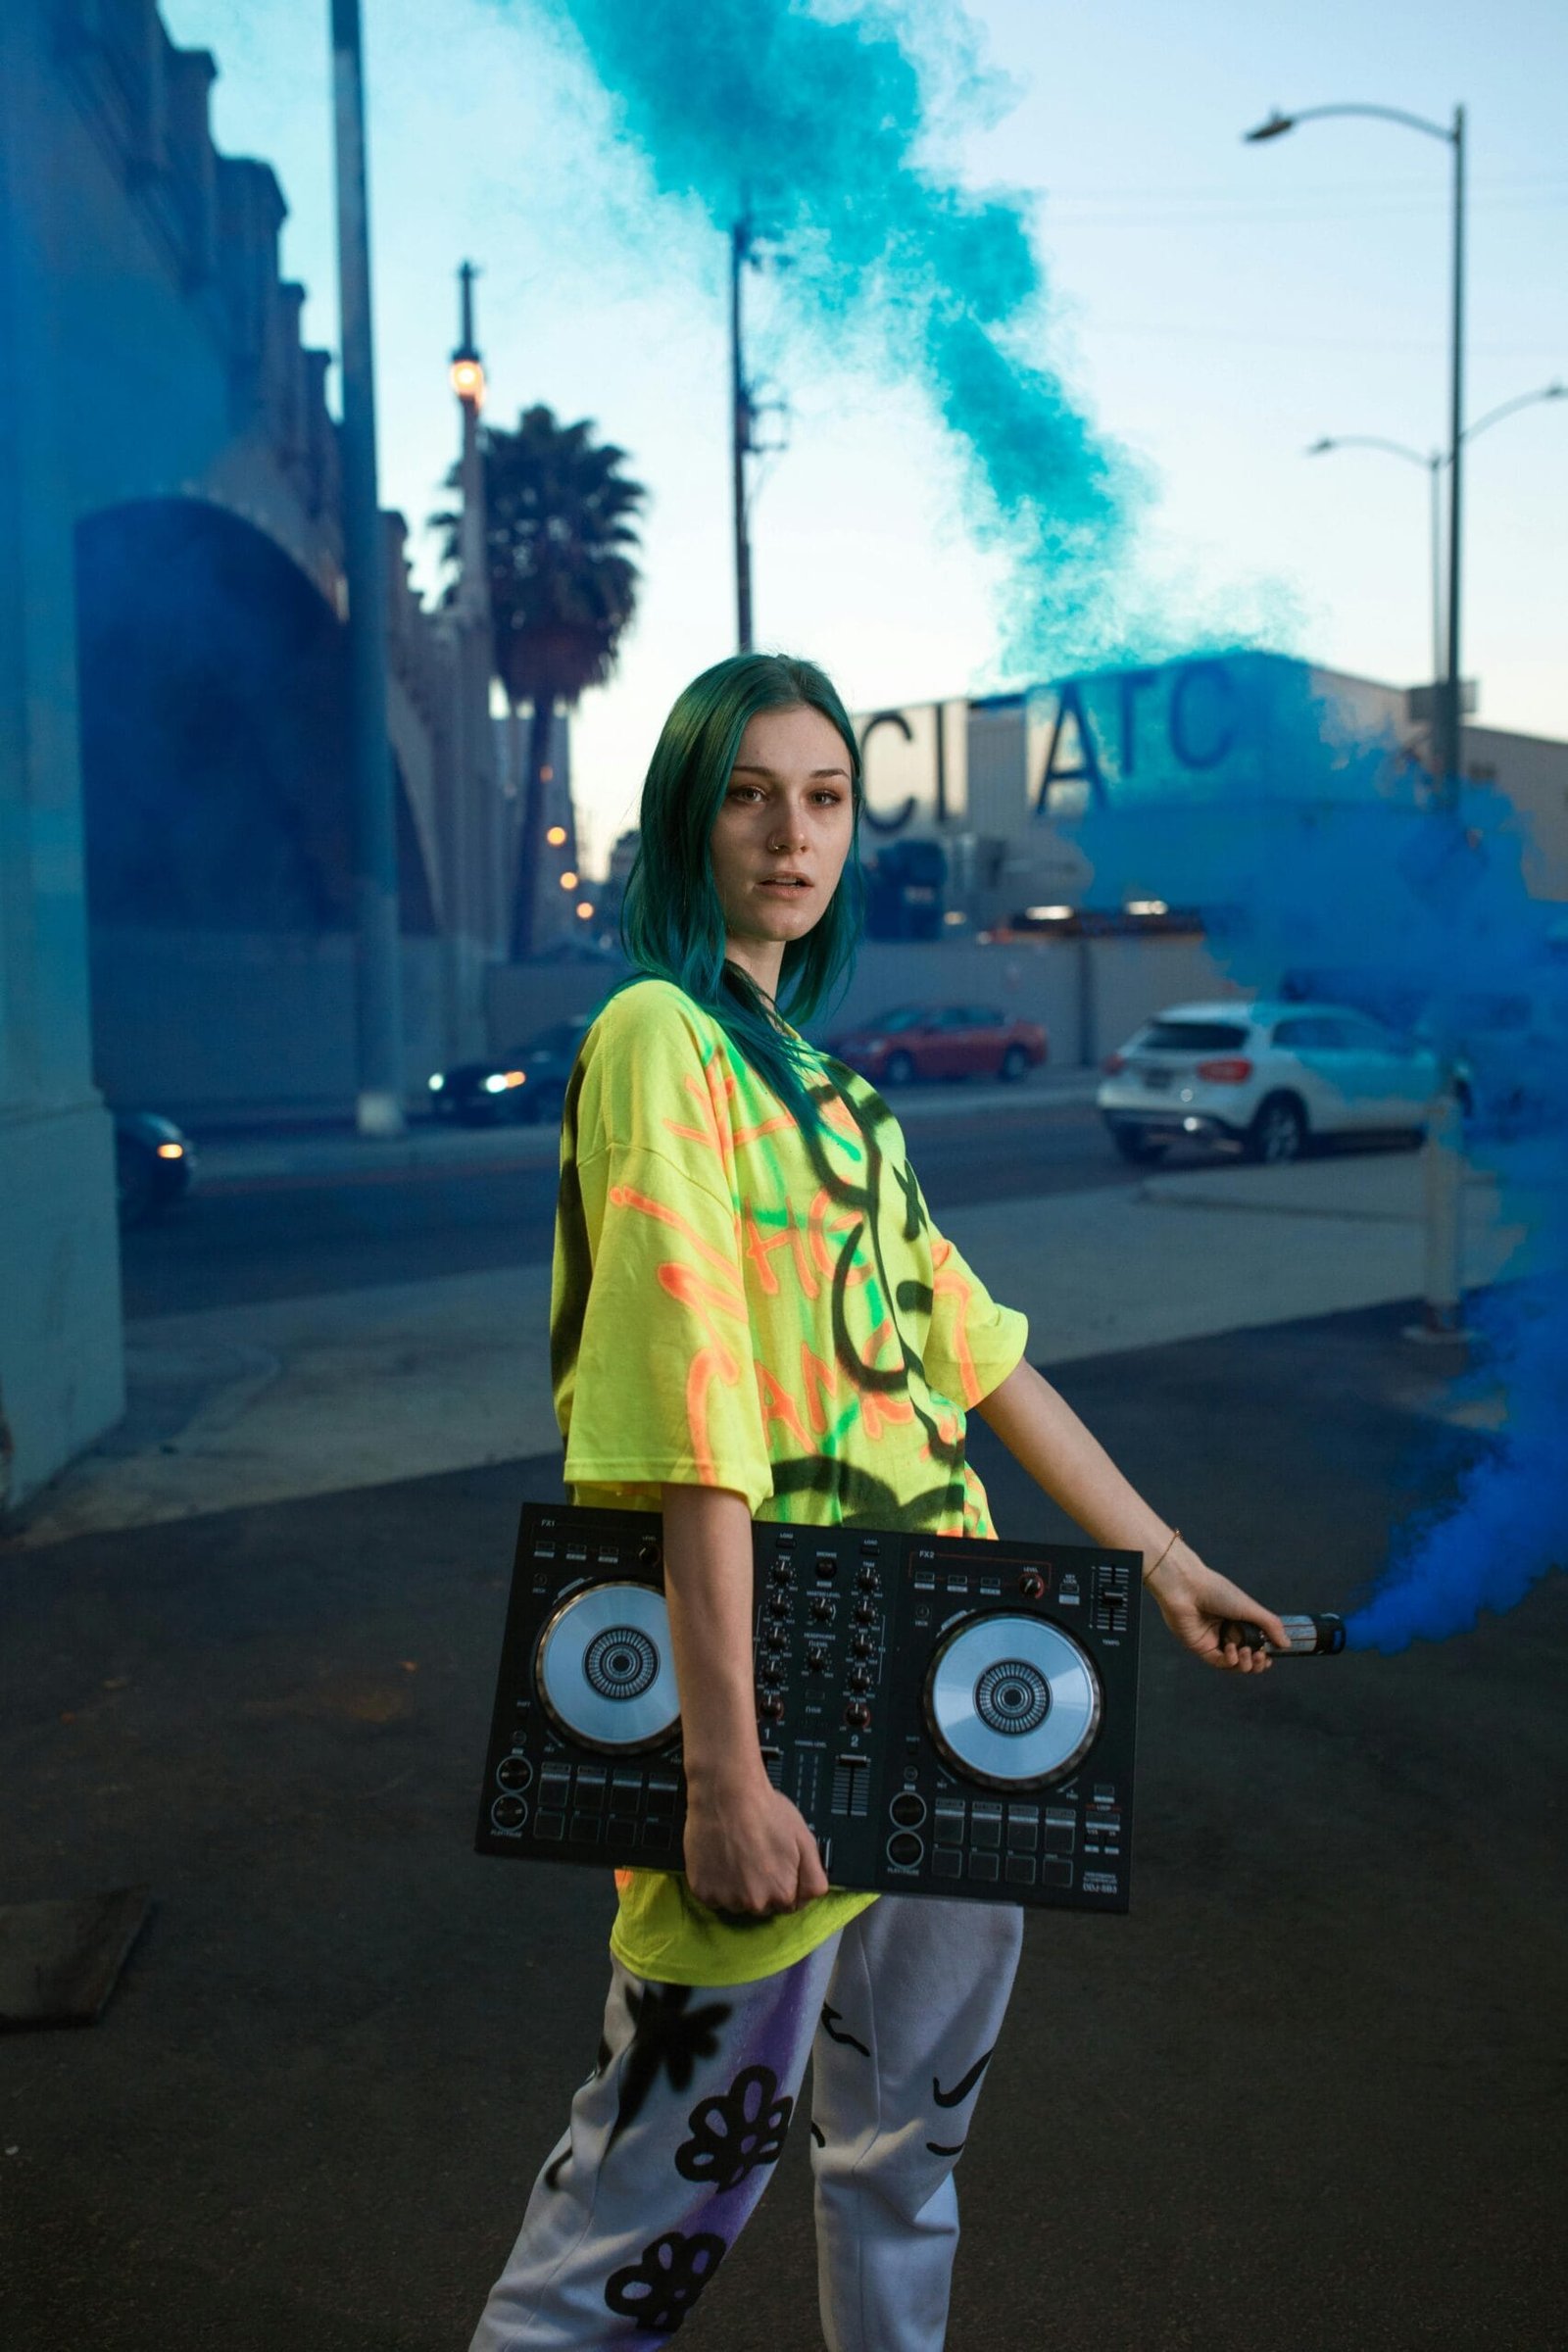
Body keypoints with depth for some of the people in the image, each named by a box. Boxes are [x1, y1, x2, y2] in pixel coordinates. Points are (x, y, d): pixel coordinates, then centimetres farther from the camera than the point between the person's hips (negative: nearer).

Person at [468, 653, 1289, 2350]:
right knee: (680, 2156, 4)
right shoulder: (663, 1037, -13)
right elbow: (690, 1423, -21)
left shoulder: (818, 1075, 13)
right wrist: (723, 1768, -23)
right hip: (781, 1691, -8)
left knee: (914, 2127, 21)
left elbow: (968, 1345, 16)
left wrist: (1160, 1558, 18)